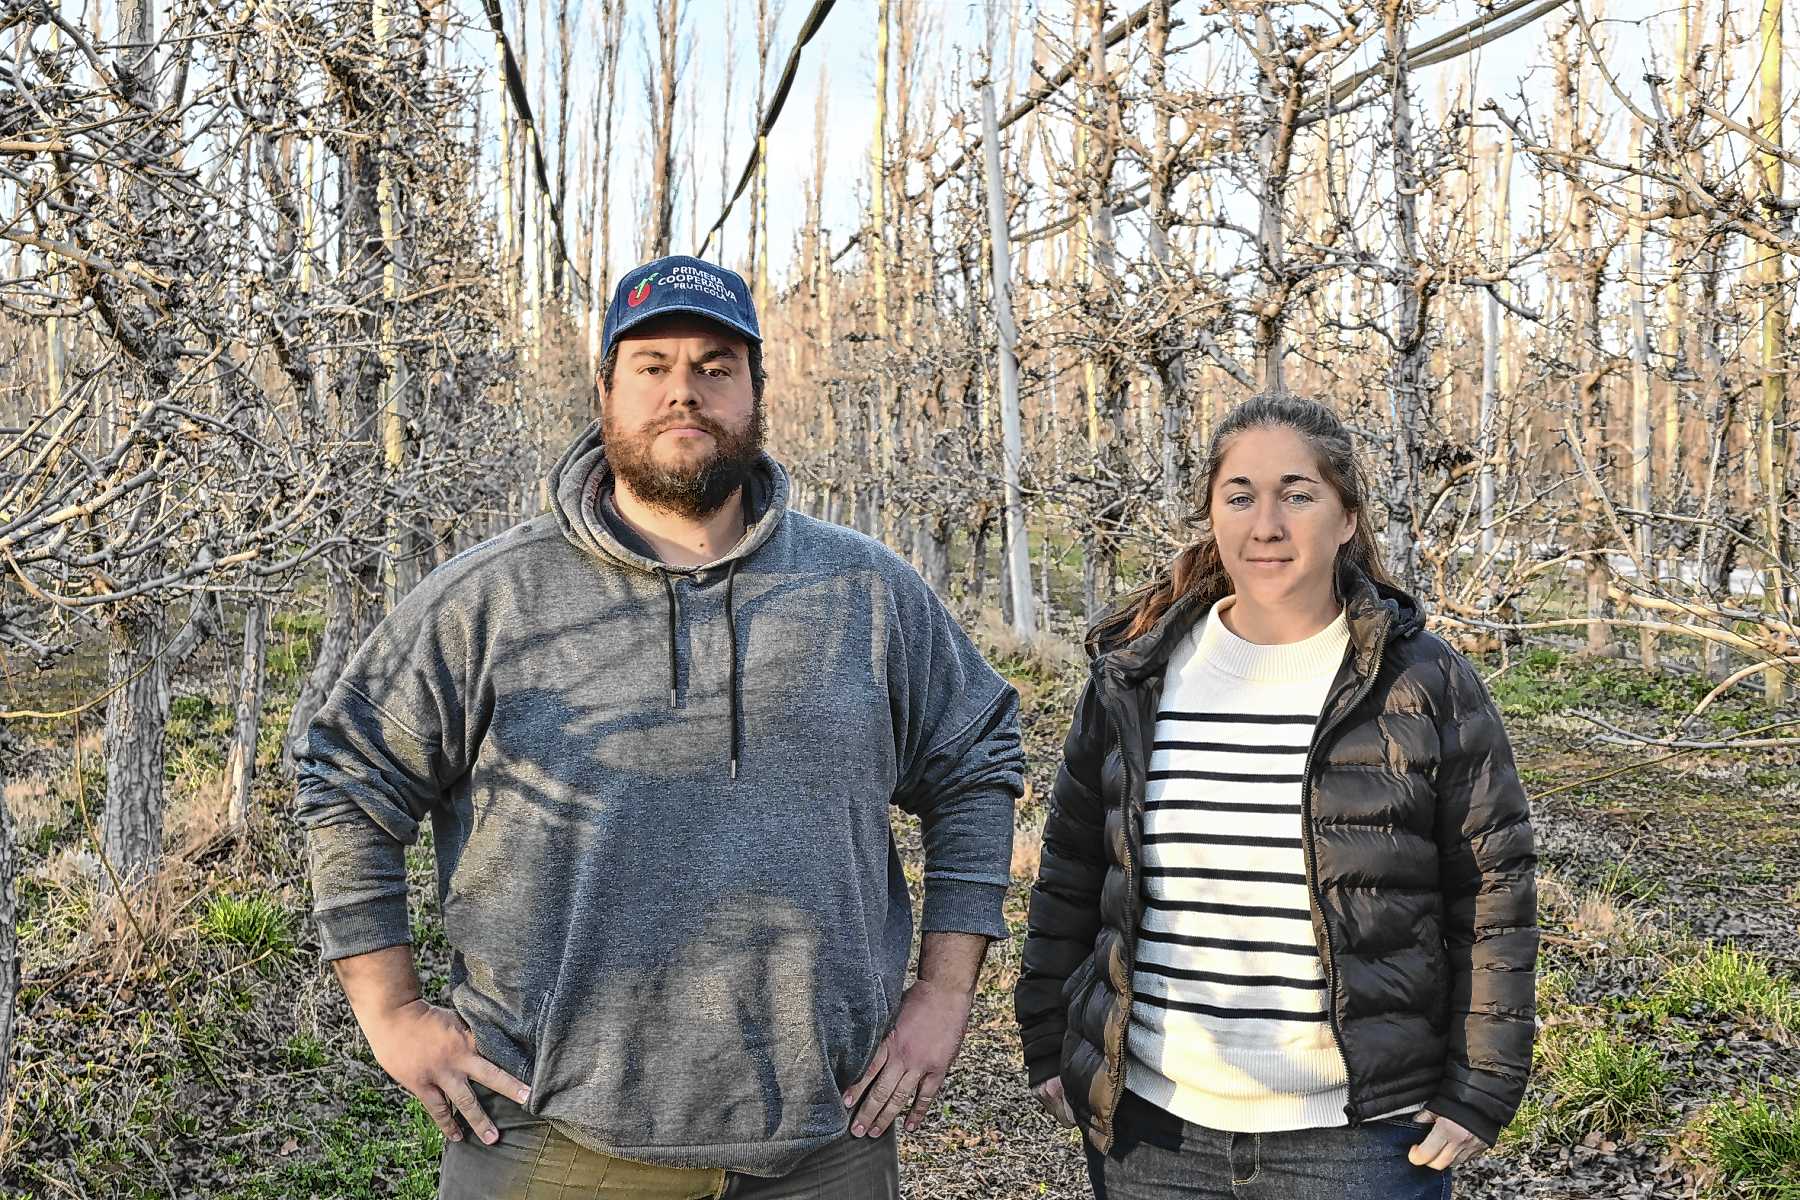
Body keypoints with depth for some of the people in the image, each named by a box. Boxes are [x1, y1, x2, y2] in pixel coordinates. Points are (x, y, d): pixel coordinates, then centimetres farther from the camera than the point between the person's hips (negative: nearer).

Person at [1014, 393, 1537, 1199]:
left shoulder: (1428, 687, -5)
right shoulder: (1133, 679, 2)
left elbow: (1492, 895, -1)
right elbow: (1070, 875, 9)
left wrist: (1482, 1092, -4)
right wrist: (1049, 1049, 8)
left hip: (1358, 1135, -2)